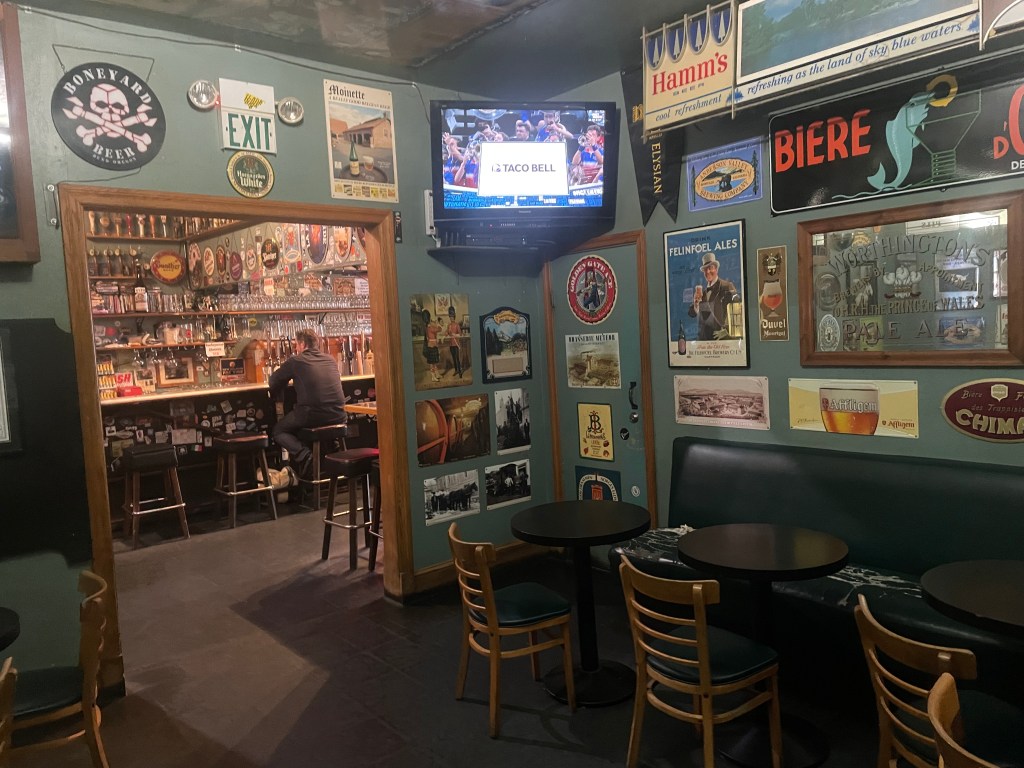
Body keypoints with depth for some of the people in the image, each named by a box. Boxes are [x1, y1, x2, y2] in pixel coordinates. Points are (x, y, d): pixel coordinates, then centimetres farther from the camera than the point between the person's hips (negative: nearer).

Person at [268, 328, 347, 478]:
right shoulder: (330, 359, 15)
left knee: (278, 431, 17)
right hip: (338, 416, 5)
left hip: (311, 415, -5)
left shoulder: (296, 361, 2)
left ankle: (303, 454, -7)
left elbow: (272, 382, 12)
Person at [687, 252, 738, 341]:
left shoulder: (727, 286, -5)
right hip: (704, 337, 5)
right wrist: (696, 302, -8)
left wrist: (727, 330, -12)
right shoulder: (702, 291, 12)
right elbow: (692, 314, 11)